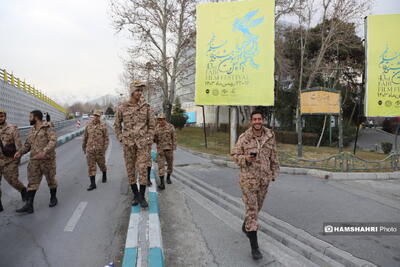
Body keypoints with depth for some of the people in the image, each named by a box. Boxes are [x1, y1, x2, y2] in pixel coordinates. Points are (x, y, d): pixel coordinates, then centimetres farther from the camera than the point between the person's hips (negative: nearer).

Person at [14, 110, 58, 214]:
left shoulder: (47, 128, -9)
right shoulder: (31, 131, 13)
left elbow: (53, 141, -21)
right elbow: (27, 144, 18)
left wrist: (44, 152, -33)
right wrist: (20, 152, 0)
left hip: (47, 159, -6)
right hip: (34, 160, 6)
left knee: (51, 180, 9)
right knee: (32, 182, 2)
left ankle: (53, 198, 28)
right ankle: (29, 205, 3)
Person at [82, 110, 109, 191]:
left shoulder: (103, 125, -4)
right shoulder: (88, 125, 3)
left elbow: (106, 138, -3)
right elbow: (85, 137, 13)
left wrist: (105, 148, -10)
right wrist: (84, 147, 18)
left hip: (100, 149, -2)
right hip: (90, 149, 2)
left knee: (102, 164, 14)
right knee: (91, 166, -1)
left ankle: (104, 176, 43)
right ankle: (93, 184, 3)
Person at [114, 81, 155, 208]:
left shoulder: (146, 107, 1)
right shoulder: (122, 107, 1)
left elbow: (152, 125, 6)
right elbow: (117, 125, 12)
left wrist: (149, 140, -2)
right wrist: (121, 139, 2)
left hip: (142, 143, -1)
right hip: (128, 143, 1)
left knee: (143, 168, -8)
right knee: (130, 170, 7)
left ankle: (142, 197, 2)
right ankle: (136, 196, 20)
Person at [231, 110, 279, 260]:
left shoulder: (270, 136, 0)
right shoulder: (243, 138, -9)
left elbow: (273, 156, 9)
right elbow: (235, 155, -2)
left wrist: (274, 173, 10)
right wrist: (246, 159, -21)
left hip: (264, 179, 4)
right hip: (248, 179, -4)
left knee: (257, 206, 20)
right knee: (251, 210, -4)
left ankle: (245, 226, 48)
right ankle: (254, 247, 4)